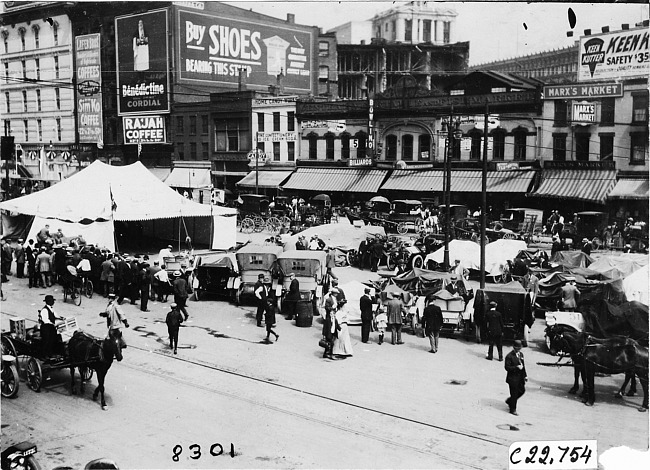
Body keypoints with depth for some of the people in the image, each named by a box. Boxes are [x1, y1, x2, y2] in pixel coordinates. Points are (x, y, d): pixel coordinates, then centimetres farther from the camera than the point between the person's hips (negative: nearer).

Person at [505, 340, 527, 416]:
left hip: (520, 377, 7)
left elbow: (523, 365, 15)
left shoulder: (521, 354, 7)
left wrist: (525, 375, 13)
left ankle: (509, 401, 36)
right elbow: (507, 367, -18)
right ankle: (513, 409, 16)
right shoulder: (509, 356, -16)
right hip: (513, 378, -7)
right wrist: (517, 367, -26)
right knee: (514, 394, 1)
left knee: (522, 390, 15)